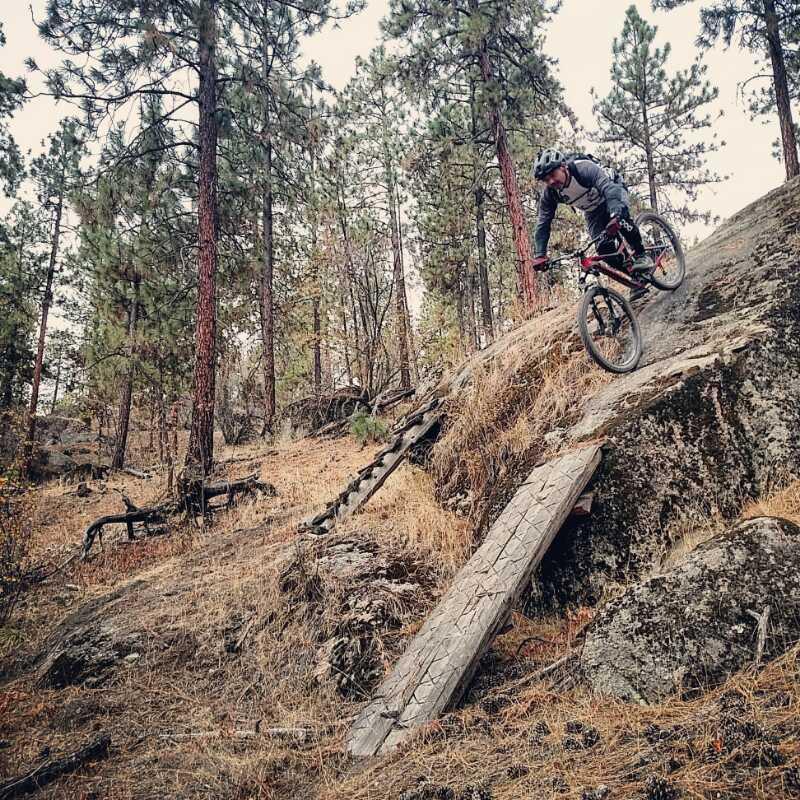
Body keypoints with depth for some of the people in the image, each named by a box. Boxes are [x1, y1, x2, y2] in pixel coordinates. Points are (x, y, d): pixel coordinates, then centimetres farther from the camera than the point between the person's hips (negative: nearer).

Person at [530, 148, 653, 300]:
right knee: (604, 247, -14)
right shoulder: (549, 195, -23)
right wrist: (540, 255, -33)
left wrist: (615, 216, -68)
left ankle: (641, 255, -17)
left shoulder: (584, 168, -37)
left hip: (614, 192, -4)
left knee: (621, 216, -37)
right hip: (593, 212, 5)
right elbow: (543, 224, -20)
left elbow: (609, 188, -50)